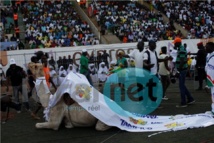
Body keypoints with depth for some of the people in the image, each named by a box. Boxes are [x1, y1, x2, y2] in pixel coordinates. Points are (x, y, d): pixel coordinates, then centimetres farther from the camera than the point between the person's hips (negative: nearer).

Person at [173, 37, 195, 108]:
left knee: (181, 86, -4)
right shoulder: (181, 49, 13)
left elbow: (182, 61, -23)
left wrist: (178, 70, -20)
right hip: (182, 70, 10)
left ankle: (183, 103, 2)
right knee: (182, 85, 16)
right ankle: (190, 99, 22)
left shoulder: (181, 50, -18)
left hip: (182, 70, -10)